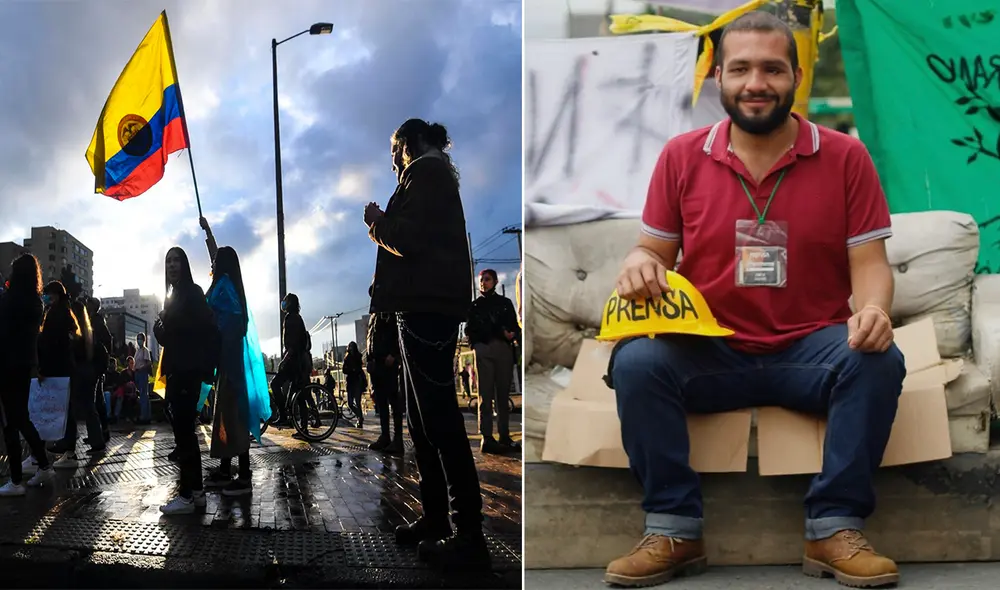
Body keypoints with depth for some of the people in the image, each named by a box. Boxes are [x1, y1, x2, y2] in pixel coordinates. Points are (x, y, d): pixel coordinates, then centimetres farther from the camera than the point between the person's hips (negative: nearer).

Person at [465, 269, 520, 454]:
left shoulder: (505, 303, 20)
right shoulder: (475, 305, 19)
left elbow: (515, 327, 12)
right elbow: (469, 330, 13)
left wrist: (513, 334, -10)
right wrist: (476, 344, -7)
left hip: (504, 349, 2)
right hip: (484, 350, -2)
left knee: (503, 394, 1)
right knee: (486, 394, -7)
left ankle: (504, 436, 3)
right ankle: (487, 437, -12)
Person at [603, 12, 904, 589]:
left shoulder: (845, 156, 0)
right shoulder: (682, 156, 4)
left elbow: (869, 262, -2)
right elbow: (656, 249, 9)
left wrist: (874, 311, -25)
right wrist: (641, 262, -17)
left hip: (811, 349, 0)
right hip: (707, 352, 1)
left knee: (879, 360, -30)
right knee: (635, 361, -27)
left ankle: (835, 529, -16)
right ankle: (674, 530, -14)